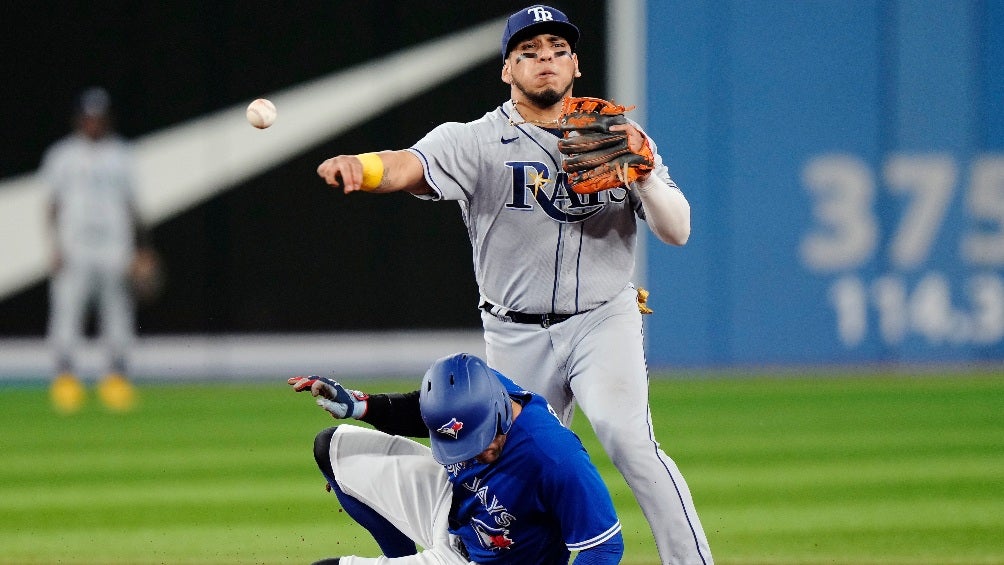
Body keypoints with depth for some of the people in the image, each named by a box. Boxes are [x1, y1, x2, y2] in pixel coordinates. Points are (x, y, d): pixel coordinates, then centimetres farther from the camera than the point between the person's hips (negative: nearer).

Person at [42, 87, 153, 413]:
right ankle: (65, 374, -3)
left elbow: (130, 203, 12)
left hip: (114, 250, 2)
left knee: (117, 315, 1)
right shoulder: (62, 156, 5)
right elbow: (54, 205, 4)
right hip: (74, 252, -2)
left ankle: (116, 375, 8)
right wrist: (57, 248, -6)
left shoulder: (120, 156, 11)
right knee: (67, 312, -8)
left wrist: (139, 247, 5)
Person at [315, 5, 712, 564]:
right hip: (516, 337, 1)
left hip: (603, 323, -1)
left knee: (630, 441, -21)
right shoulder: (477, 142, -4)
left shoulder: (619, 139, 4)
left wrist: (643, 174, -21)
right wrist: (359, 167, -48)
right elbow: (409, 165, -24)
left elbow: (677, 232, -1)